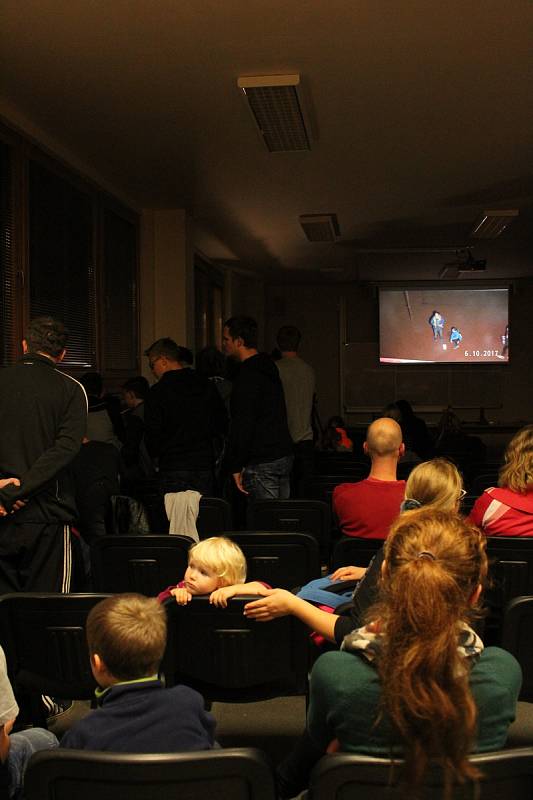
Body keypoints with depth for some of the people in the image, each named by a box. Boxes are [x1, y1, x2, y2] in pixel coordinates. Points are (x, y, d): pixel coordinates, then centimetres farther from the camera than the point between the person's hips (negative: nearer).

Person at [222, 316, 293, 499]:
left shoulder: (248, 376, -15)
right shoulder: (269, 368, 16)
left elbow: (242, 424, -19)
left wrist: (235, 466, -16)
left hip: (261, 463, -9)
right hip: (284, 456, 9)